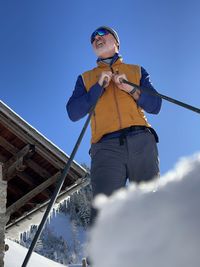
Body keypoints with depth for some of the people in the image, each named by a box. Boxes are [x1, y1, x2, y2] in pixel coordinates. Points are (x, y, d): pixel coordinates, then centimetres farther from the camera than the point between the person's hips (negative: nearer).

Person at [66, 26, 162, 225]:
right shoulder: (85, 78, 27)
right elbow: (73, 113, 10)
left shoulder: (137, 71, 27)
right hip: (106, 146, -1)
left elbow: (155, 106, 15)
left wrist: (130, 89, -1)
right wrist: (99, 86, 2)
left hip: (142, 141, 1)